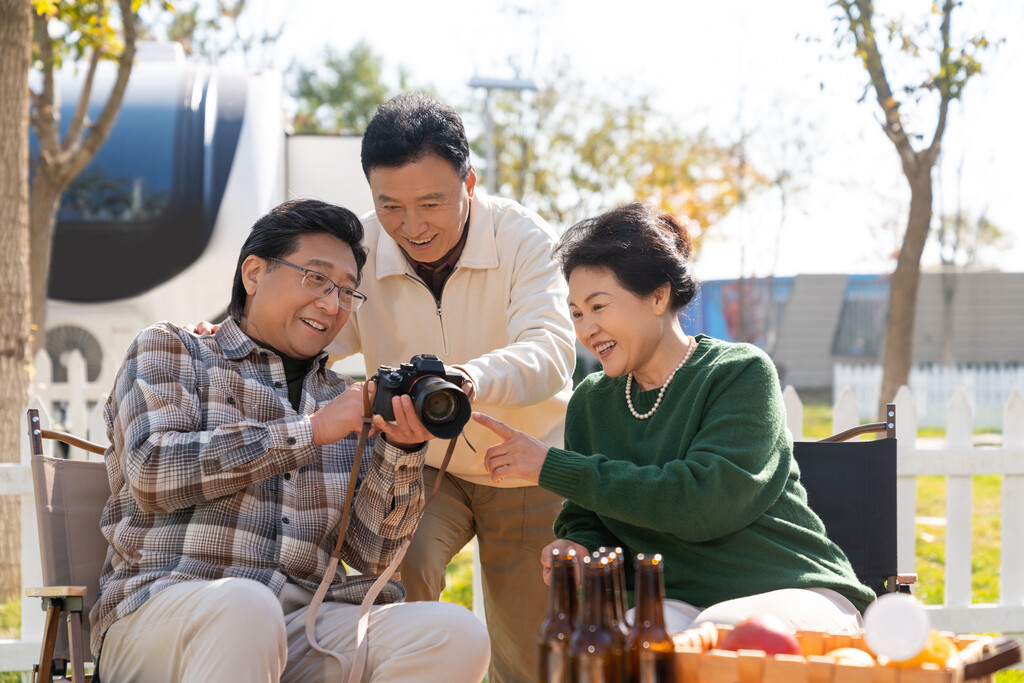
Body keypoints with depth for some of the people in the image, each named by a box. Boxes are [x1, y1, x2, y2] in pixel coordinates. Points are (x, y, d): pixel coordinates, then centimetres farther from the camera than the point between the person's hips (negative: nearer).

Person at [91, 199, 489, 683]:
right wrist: (309, 430, -6)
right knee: (244, 605, -40)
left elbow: (368, 553, 15)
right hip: (159, 612, -4)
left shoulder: (344, 402, 23)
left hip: (299, 626, 5)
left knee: (456, 634, -23)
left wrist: (400, 451, -2)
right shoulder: (168, 350, 13)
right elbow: (153, 473, -7)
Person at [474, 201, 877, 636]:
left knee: (721, 632, -38)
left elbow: (703, 503, -16)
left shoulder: (741, 373, -2)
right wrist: (579, 549, -7)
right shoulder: (590, 402, 16)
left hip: (789, 593, -3)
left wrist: (552, 467, -13)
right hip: (672, 604, 3)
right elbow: (585, 520, 21)